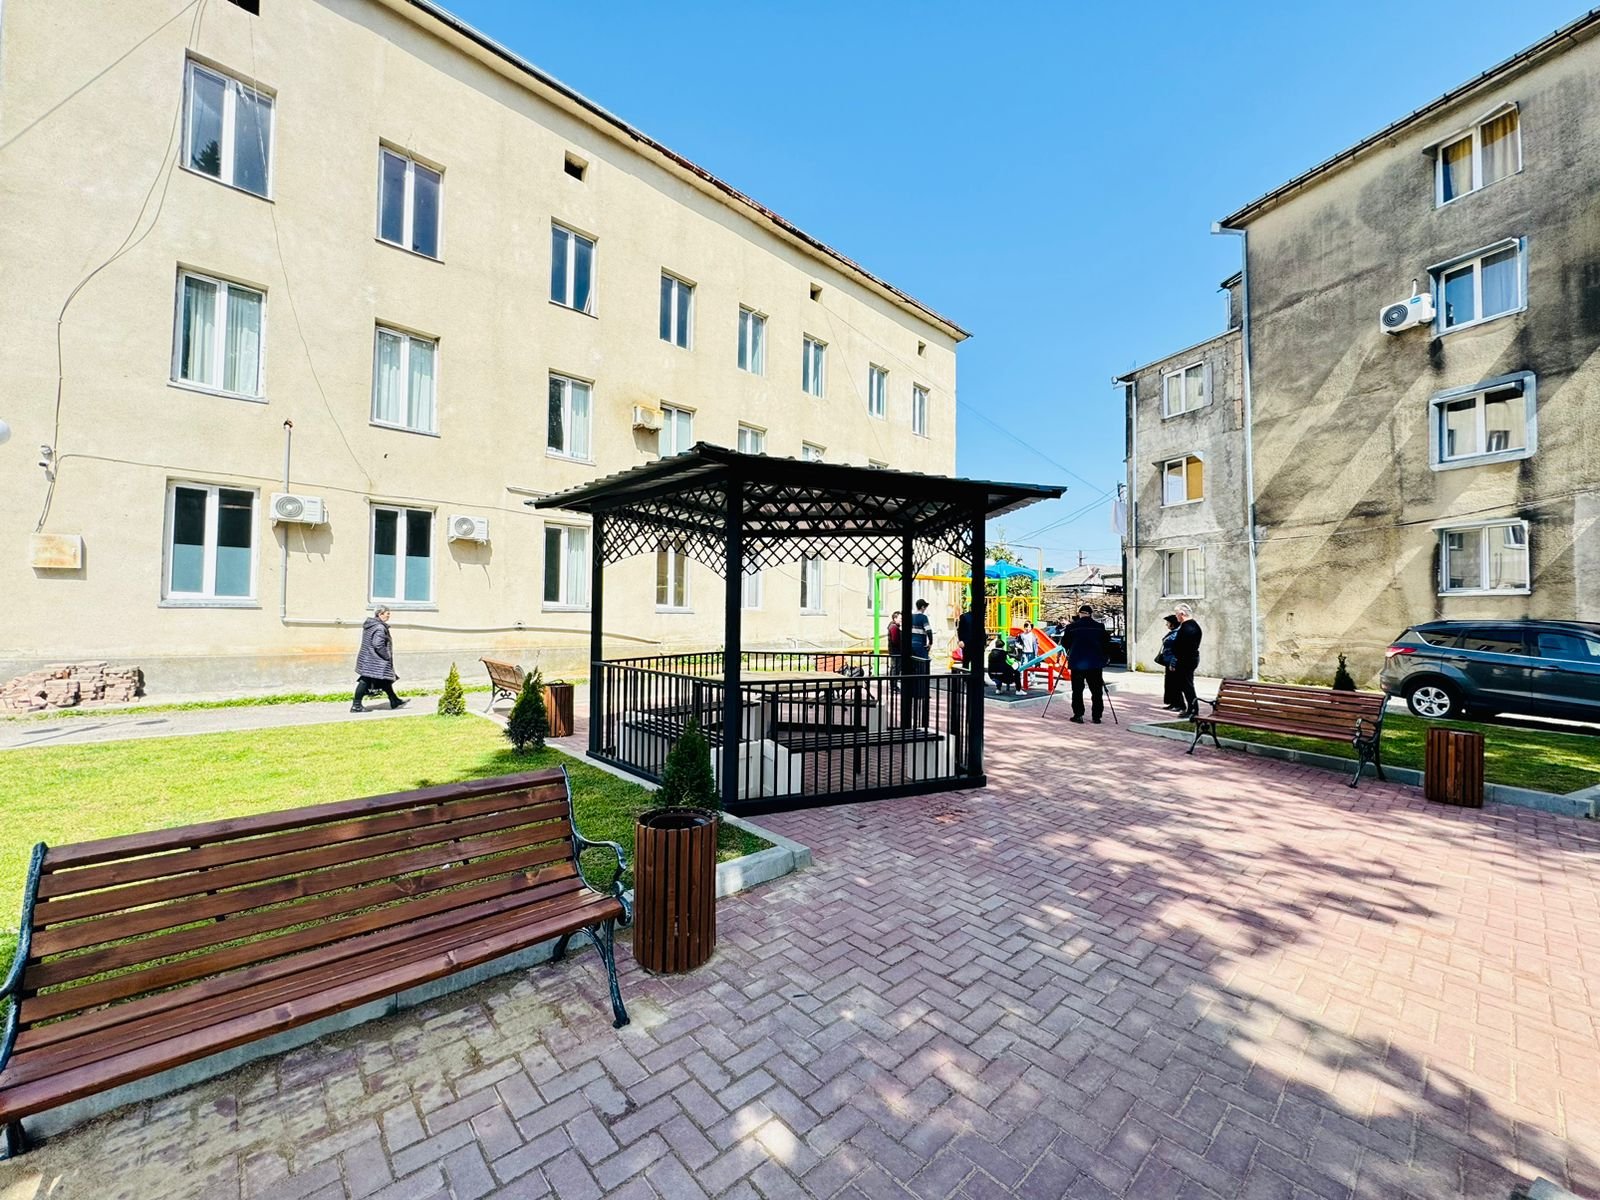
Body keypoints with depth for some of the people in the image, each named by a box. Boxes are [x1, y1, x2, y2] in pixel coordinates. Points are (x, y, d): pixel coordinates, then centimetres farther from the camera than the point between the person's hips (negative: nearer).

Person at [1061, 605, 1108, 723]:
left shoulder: (1072, 626, -3)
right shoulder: (1099, 626, 2)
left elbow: (1064, 643, 4)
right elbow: (1104, 644, 8)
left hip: (1077, 662, -1)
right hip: (1095, 662, 2)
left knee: (1077, 690, 5)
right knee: (1097, 690, 9)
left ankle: (1078, 715, 4)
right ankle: (1096, 716, 10)